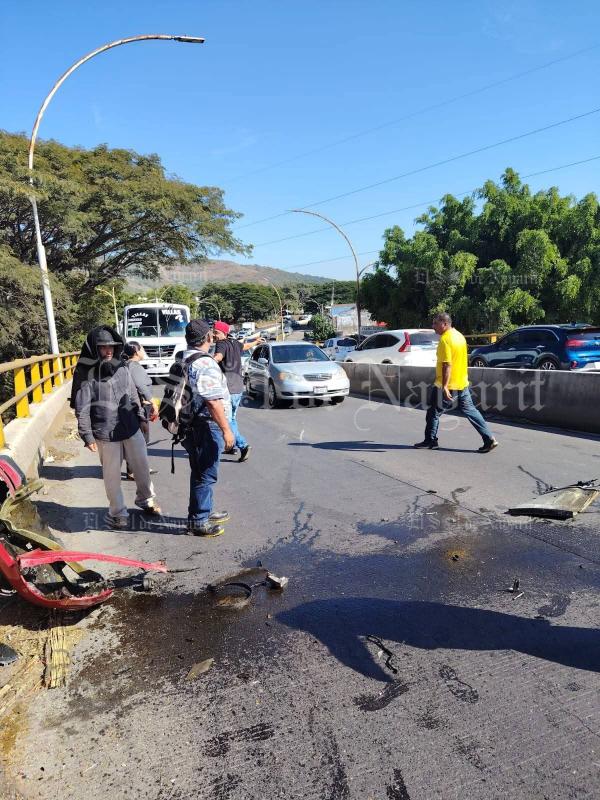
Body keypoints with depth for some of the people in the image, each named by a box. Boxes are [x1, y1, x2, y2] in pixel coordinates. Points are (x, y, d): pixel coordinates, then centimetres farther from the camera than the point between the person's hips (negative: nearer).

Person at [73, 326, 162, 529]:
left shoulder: (121, 368, 4)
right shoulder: (85, 373, -10)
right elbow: (81, 409, -9)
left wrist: (140, 417, 15)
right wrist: (87, 436, -11)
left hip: (131, 429, 5)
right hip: (106, 434, -5)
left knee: (142, 466, 16)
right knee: (112, 475, 7)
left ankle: (145, 499, 39)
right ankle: (118, 512, 26)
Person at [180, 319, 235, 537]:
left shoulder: (183, 360, 12)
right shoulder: (205, 363, -19)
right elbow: (213, 401, -24)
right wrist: (226, 429, -20)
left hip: (191, 426, 10)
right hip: (207, 427, -10)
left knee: (200, 473, 20)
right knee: (206, 475, -1)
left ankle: (204, 512, 34)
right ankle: (198, 521, 8)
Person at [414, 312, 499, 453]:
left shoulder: (445, 339, -16)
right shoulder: (459, 336, 13)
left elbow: (447, 365, -24)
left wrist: (444, 386, -27)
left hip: (449, 385, -9)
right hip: (462, 383, 9)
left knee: (433, 412, 5)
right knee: (470, 410, 11)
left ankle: (430, 440, 14)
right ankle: (489, 439, 10)